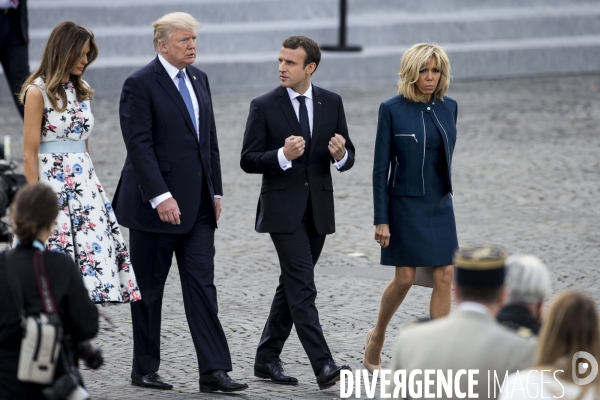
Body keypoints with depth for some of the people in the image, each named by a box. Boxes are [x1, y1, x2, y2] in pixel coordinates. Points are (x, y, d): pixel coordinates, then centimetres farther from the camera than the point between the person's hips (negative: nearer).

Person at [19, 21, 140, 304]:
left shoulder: (81, 91, 13)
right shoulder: (38, 91, -7)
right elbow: (29, 153, -9)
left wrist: (90, 184, 15)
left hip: (84, 184, 7)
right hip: (53, 184, -7)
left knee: (92, 255, -1)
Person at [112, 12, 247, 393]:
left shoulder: (199, 79, 12)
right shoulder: (140, 84, -11)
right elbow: (140, 144, -17)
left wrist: (216, 191, 12)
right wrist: (160, 197, -22)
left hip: (198, 205, 6)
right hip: (157, 204, -6)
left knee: (202, 286, 0)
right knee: (149, 289, 5)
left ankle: (214, 371, -3)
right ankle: (145, 369, 16)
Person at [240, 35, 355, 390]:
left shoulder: (332, 103, 6)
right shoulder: (264, 106, -4)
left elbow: (348, 158, 9)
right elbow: (248, 160, -5)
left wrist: (340, 155, -15)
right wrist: (282, 156, -22)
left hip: (318, 209, 4)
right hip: (283, 209, -4)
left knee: (292, 286, 12)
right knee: (303, 287, -12)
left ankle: (267, 359, 23)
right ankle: (324, 367, -18)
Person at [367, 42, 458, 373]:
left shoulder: (448, 108, 5)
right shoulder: (392, 110, -8)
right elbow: (381, 166, -8)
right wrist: (381, 219, -11)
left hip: (440, 206, 4)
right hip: (405, 206, -4)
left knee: (445, 277, -2)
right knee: (405, 278, -4)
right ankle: (377, 336, 22)